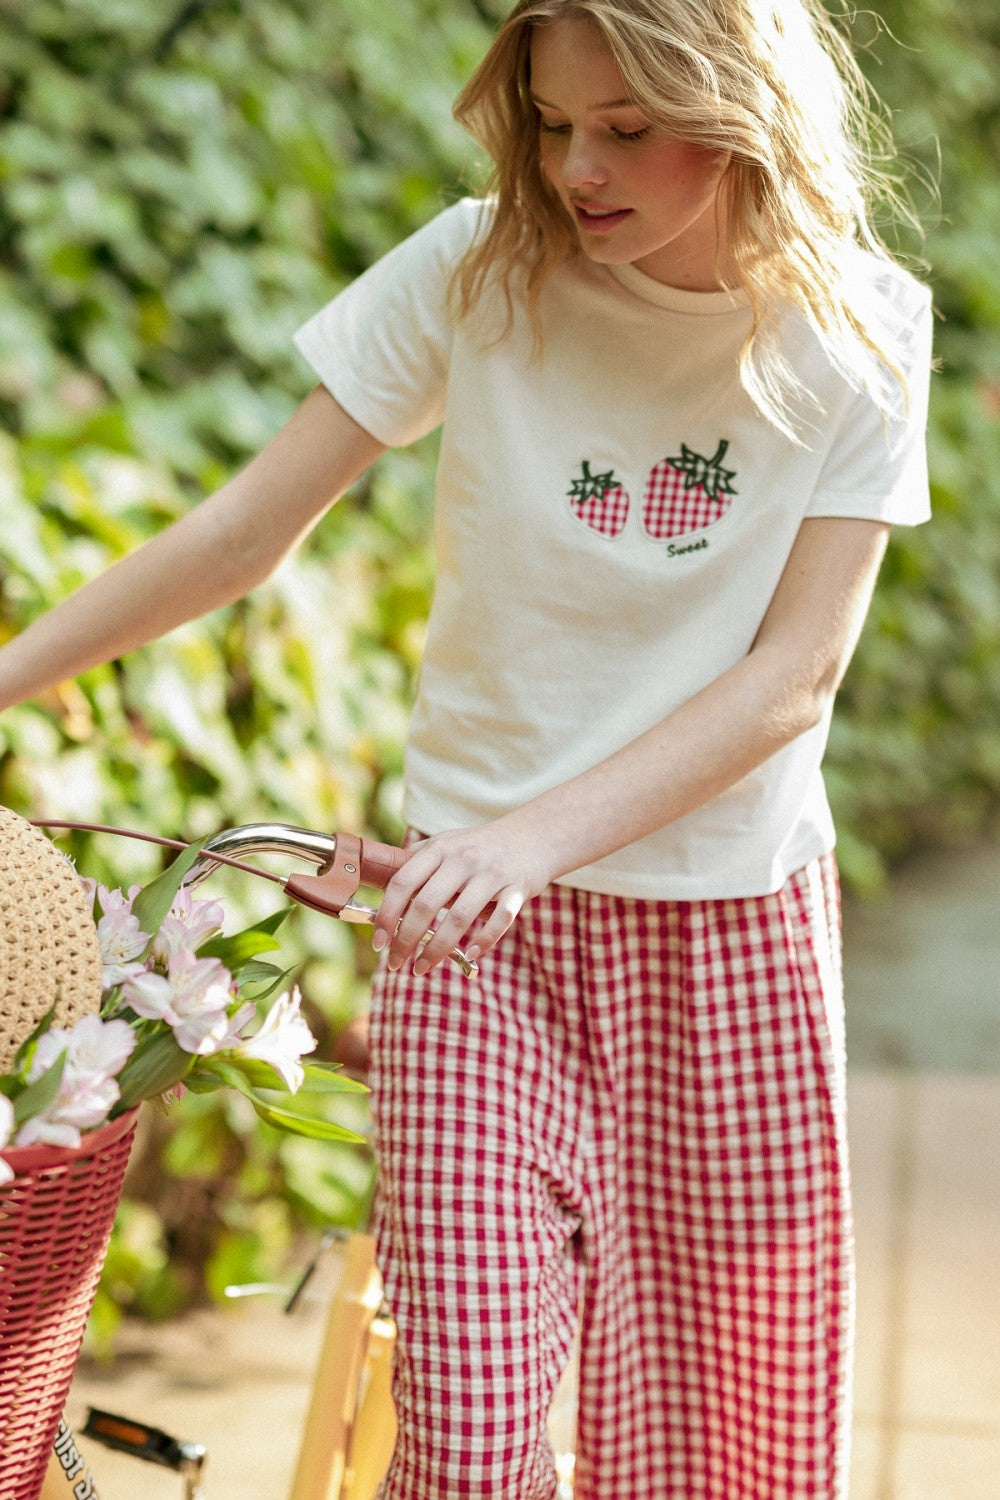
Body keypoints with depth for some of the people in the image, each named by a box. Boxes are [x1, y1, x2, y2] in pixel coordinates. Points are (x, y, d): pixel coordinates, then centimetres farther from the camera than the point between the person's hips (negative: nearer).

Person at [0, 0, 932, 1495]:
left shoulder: (857, 326, -6)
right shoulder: (475, 270, -7)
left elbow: (795, 674, -12)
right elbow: (242, 531, -3)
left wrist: (536, 833, -25)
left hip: (736, 926, 1)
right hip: (484, 918, -1)